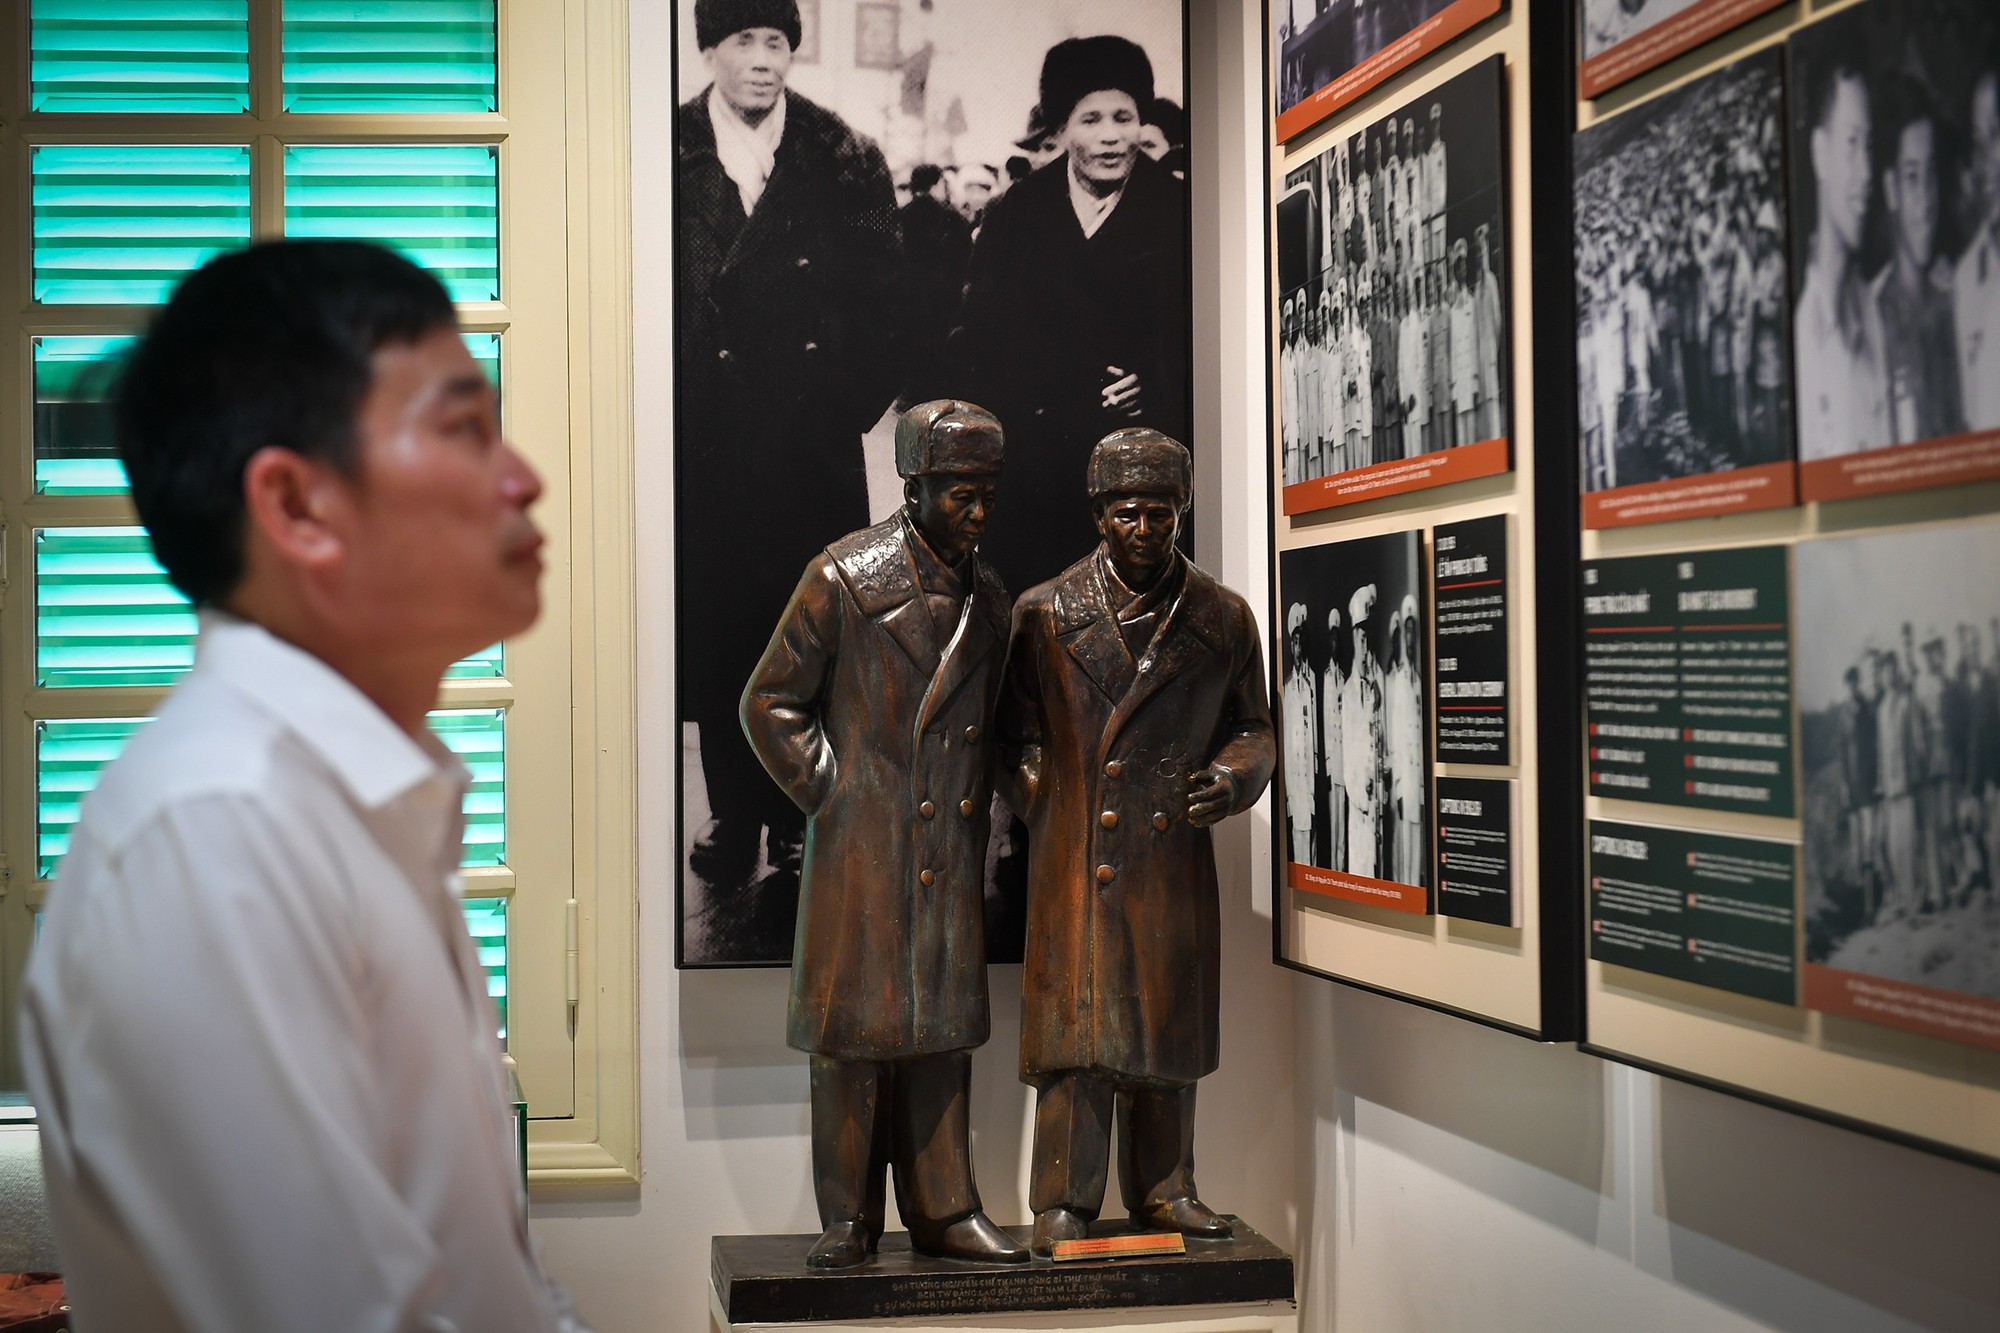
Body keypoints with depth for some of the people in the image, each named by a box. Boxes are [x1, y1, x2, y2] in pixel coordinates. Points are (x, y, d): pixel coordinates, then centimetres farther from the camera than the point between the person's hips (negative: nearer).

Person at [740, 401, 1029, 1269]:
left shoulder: (989, 600, 10)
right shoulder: (842, 579, -6)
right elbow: (769, 703, -2)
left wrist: (976, 810, 10)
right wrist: (826, 794, -6)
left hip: (950, 850, 4)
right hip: (860, 848, -4)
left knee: (943, 1026, 8)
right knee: (854, 1024, 1)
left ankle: (943, 1209, 16)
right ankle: (848, 1218, 10)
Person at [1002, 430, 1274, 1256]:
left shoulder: (1223, 618, 8)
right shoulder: (1044, 613, 4)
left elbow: (1252, 728, 14)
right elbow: (1016, 734, 10)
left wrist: (1231, 778, -5)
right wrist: (1047, 810, -1)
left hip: (1174, 859, 2)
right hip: (1076, 858, -2)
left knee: (1169, 1025, 9)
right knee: (1076, 1026, -3)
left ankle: (1163, 1190, 22)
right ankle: (1065, 1203, 5)